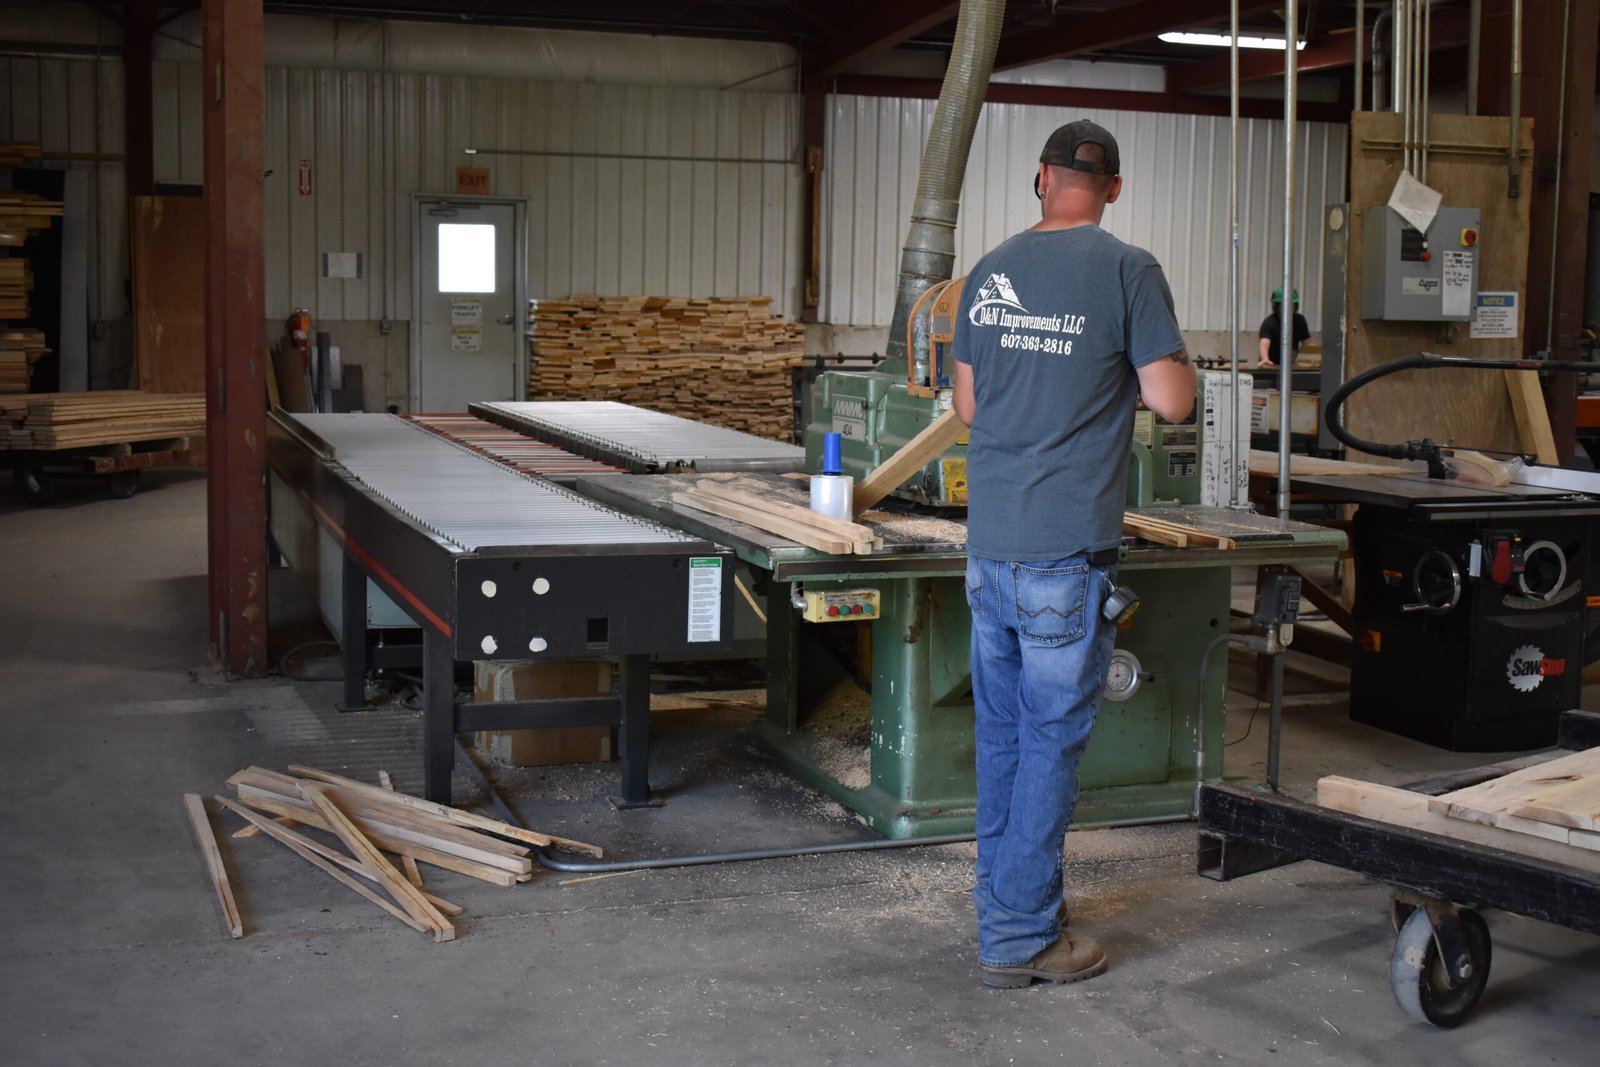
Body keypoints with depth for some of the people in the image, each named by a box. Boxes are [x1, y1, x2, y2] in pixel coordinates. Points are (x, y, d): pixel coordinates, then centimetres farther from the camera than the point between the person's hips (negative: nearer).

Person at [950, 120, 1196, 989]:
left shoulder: (988, 274, 10)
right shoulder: (1127, 271, -7)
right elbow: (1173, 402, -8)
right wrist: (1171, 356, 13)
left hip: (989, 542, 6)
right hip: (1067, 548, -6)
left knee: (1001, 732, 15)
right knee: (1051, 738, 1)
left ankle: (1002, 906, 28)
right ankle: (1020, 937, 7)